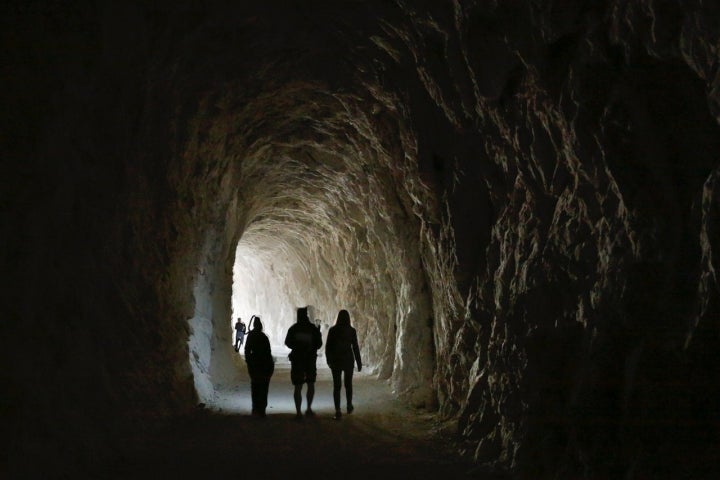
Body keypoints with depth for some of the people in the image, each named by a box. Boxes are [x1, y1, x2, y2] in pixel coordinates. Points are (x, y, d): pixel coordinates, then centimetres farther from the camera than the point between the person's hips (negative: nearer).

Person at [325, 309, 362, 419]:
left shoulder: (332, 330, -5)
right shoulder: (352, 331, -6)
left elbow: (327, 347, -3)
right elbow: (355, 348, -6)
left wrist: (329, 360, 9)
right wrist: (359, 363, 1)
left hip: (335, 361, 0)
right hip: (348, 360, 0)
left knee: (336, 386, 1)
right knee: (348, 384, 20)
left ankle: (338, 411, -8)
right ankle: (349, 406, 33)